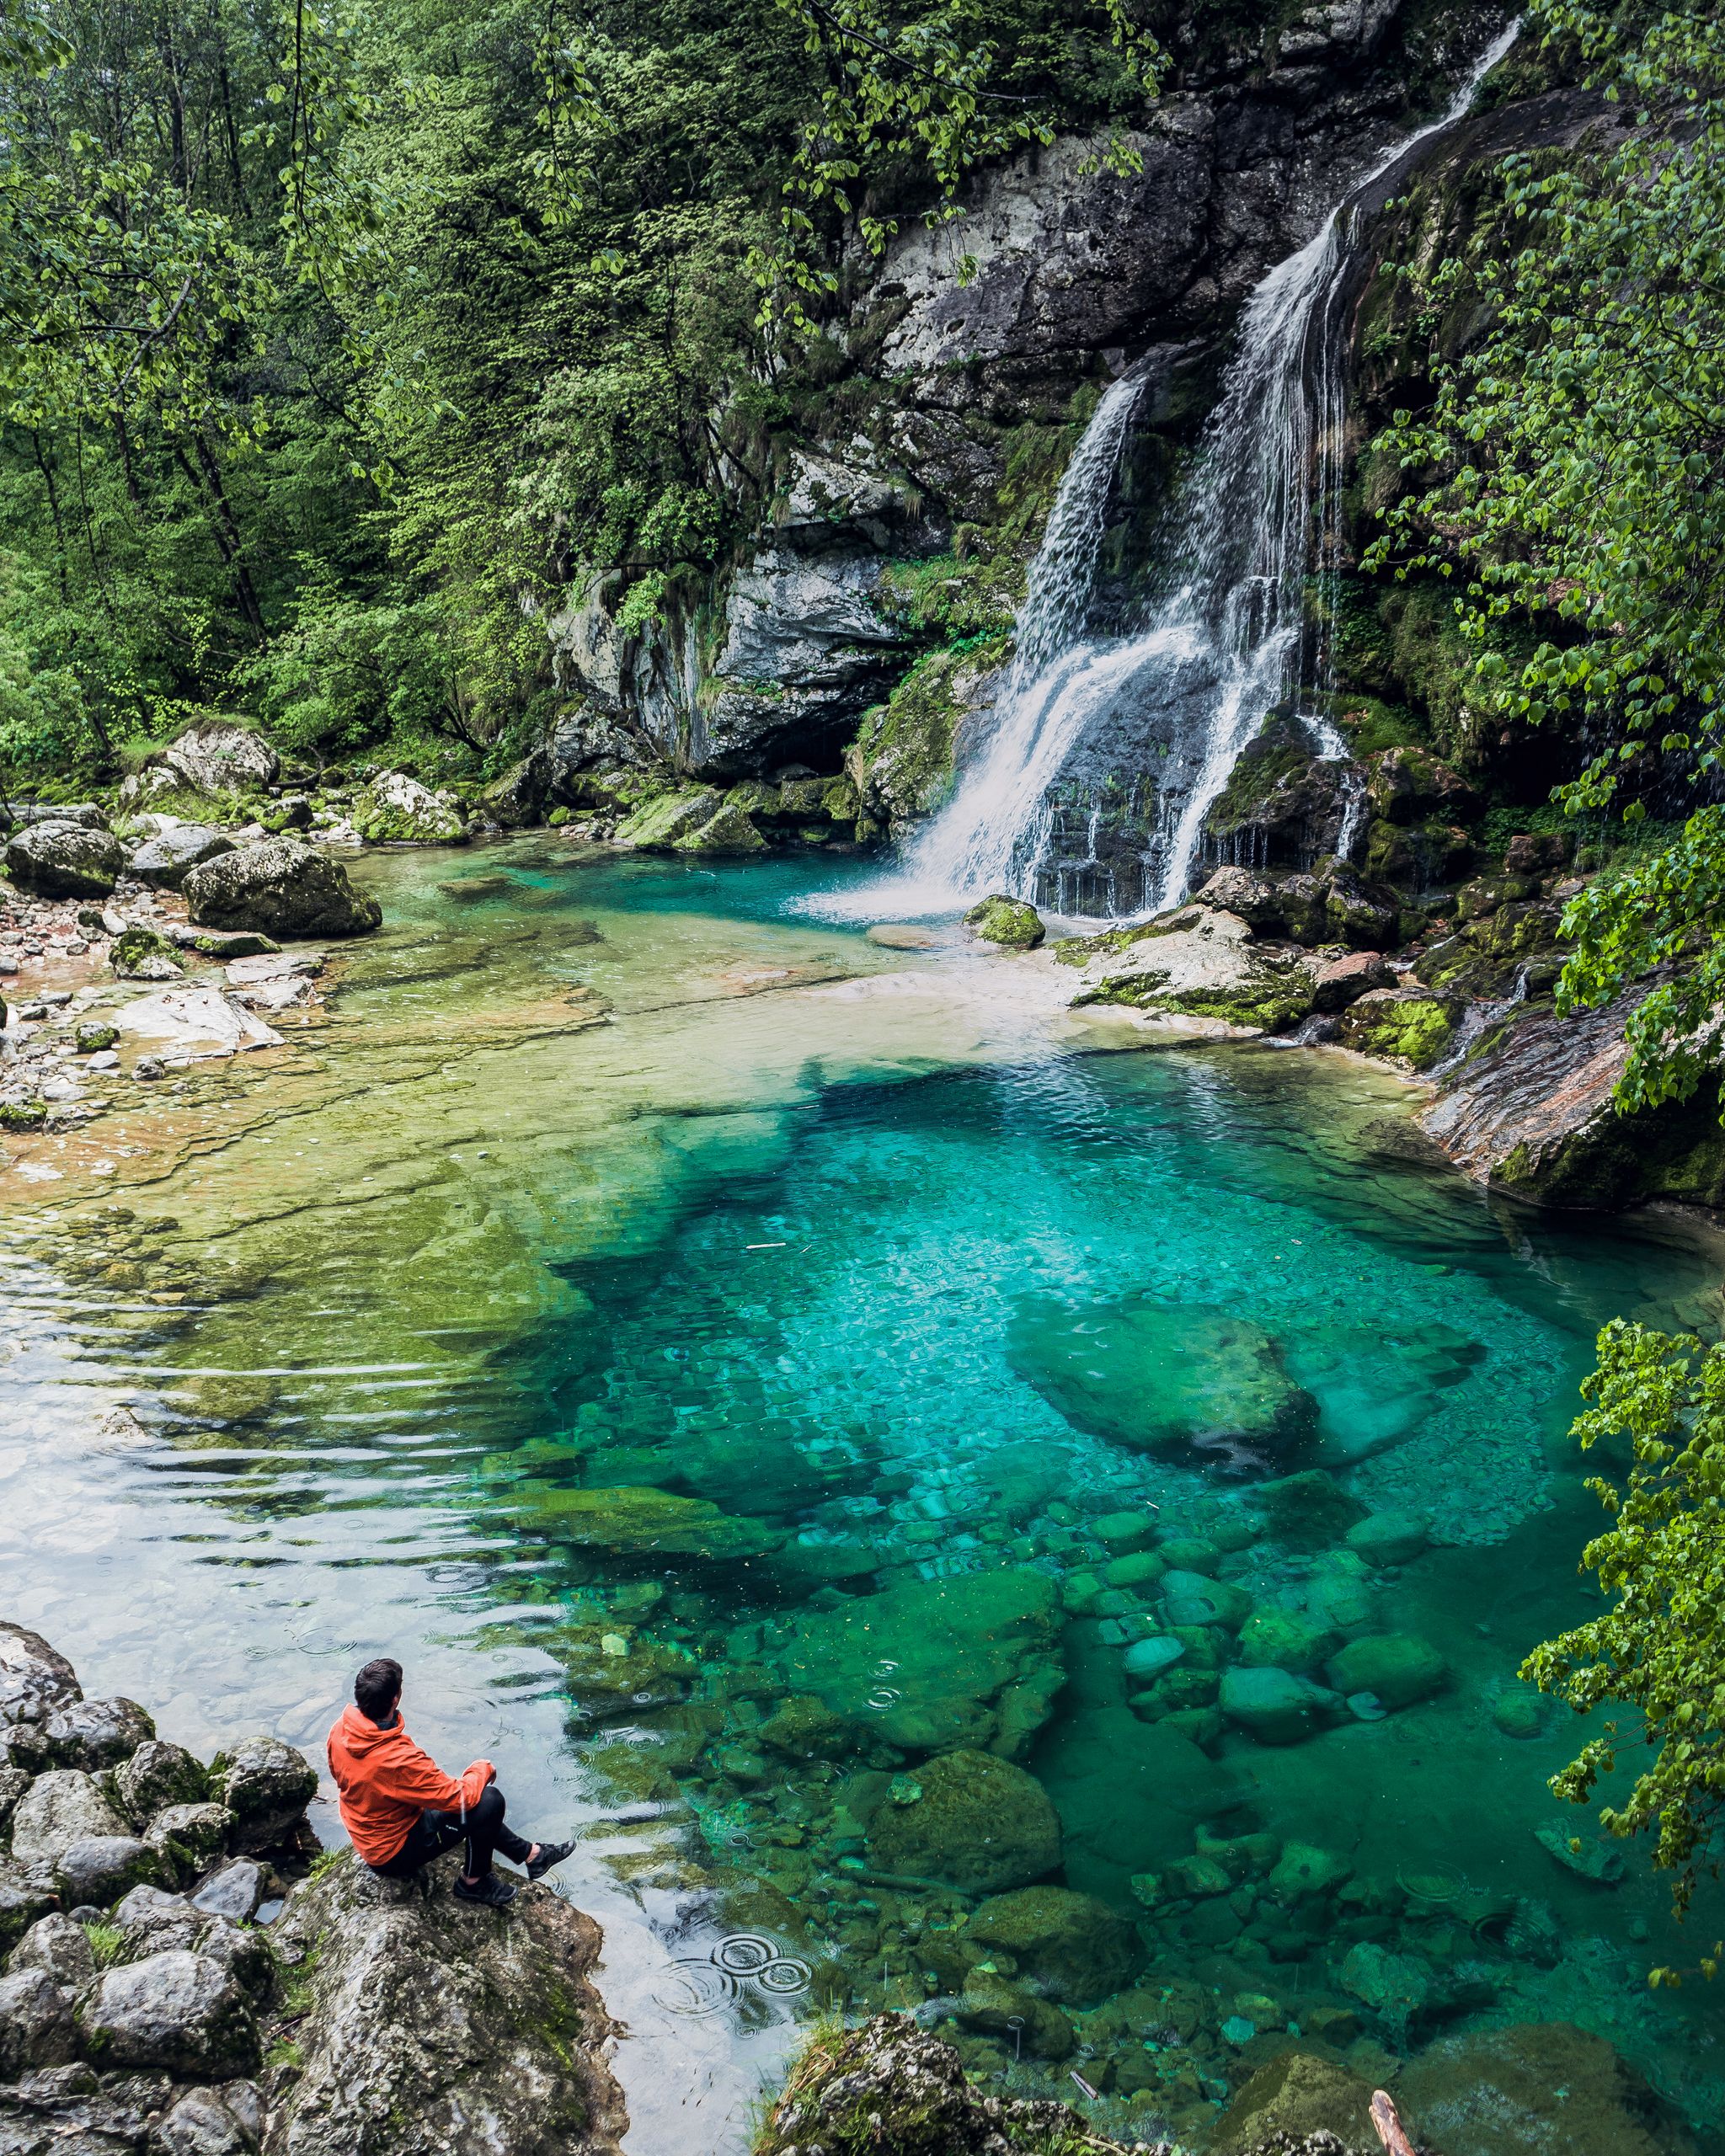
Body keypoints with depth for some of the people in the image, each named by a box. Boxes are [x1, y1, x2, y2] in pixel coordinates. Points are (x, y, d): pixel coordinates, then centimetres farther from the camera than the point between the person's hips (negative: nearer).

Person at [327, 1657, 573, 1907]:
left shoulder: (340, 1731, -13)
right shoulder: (400, 1760, -37)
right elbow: (462, 1796, -26)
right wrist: (482, 1769, -6)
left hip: (365, 1838, 9)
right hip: (394, 1854, -9)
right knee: (490, 1801, -15)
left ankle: (530, 1853, 28)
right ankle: (474, 1882, 8)